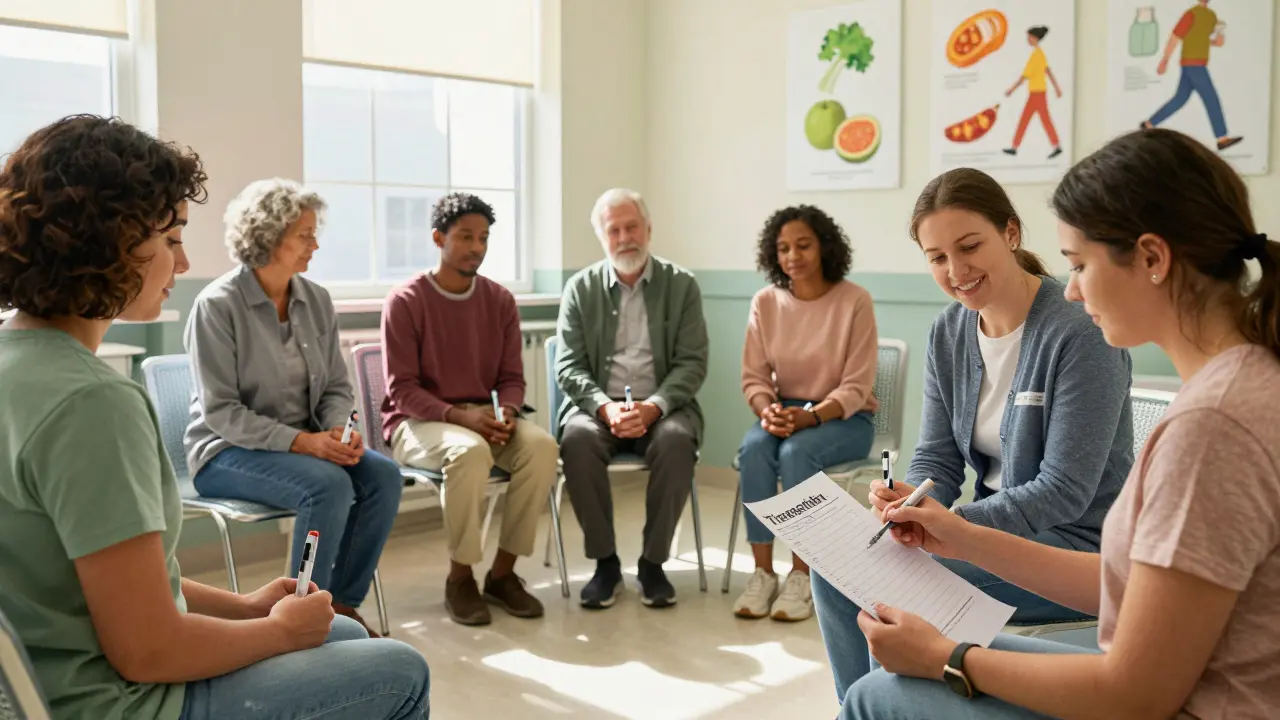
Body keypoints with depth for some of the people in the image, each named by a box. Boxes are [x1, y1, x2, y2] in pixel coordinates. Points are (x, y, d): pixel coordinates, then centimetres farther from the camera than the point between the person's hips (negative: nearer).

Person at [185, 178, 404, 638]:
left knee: (383, 475, -19)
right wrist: (301, 442, -25)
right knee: (329, 485, -31)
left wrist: (339, 431, -15)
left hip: (306, 442, 6)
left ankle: (342, 603, -4)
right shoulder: (218, 305, -13)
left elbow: (337, 387, 8)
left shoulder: (316, 300, 4)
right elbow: (221, 412, -17)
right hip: (229, 450, -6)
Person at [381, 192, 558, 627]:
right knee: (470, 450, -37)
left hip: (484, 417, 4)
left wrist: (506, 411, -17)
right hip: (417, 422, -4)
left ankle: (503, 571, -12)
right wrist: (458, 416, -27)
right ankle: (460, 578, -17)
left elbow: (512, 377, 7)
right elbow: (402, 390, -12)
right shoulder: (405, 302, -8)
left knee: (541, 445, -27)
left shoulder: (500, 301, 5)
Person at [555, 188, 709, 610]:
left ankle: (653, 562, -15)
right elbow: (568, 366, 0)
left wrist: (652, 408, -19)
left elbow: (692, 364, -2)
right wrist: (605, 407, -19)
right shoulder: (580, 288, 6)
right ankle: (605, 561, -15)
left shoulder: (682, 285, 4)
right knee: (577, 438, -32)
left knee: (677, 441, -33)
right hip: (598, 405, 1)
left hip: (661, 408, 0)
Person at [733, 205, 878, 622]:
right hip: (787, 412, 3)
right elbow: (754, 376, 1)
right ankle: (762, 572, -21)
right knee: (753, 449, -29)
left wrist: (812, 416, -28)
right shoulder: (766, 302, -1)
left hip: (845, 418, -3)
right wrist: (768, 409, -20)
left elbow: (856, 387, -13)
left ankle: (801, 576, -20)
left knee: (796, 453, -33)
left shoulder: (854, 301, -12)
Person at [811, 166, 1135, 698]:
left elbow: (1066, 491, -21)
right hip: (991, 526, 7)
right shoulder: (948, 333, 1)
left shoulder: (1080, 332, -20)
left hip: (1075, 541, -7)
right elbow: (937, 457, 3)